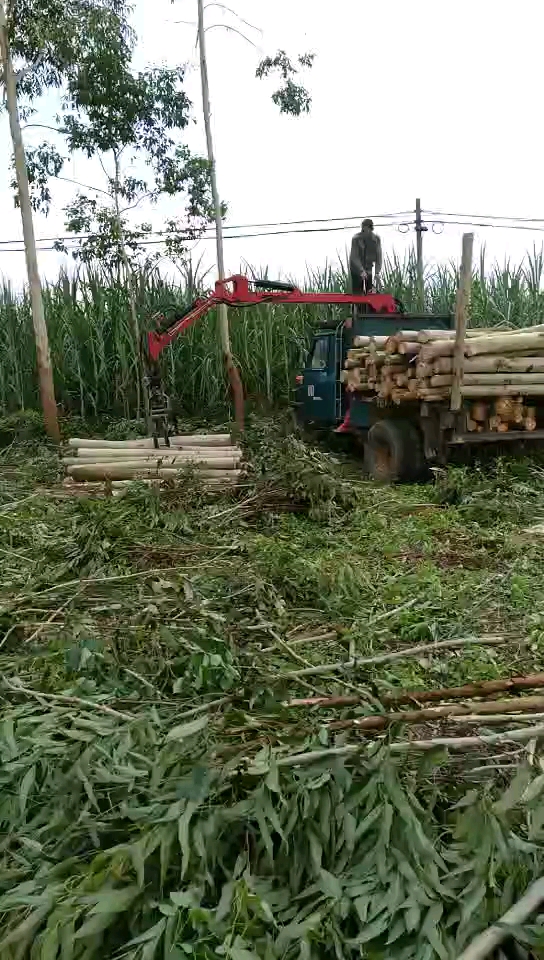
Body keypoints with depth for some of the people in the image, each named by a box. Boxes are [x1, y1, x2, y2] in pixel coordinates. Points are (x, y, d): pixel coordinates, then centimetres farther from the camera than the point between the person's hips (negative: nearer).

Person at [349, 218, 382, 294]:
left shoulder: (376, 239, -7)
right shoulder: (356, 238, -17)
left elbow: (378, 256, -7)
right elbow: (354, 257, -22)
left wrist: (377, 271, -19)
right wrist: (361, 270, -34)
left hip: (369, 269, 3)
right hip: (357, 268, -3)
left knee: (369, 292, -1)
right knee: (357, 293, -8)